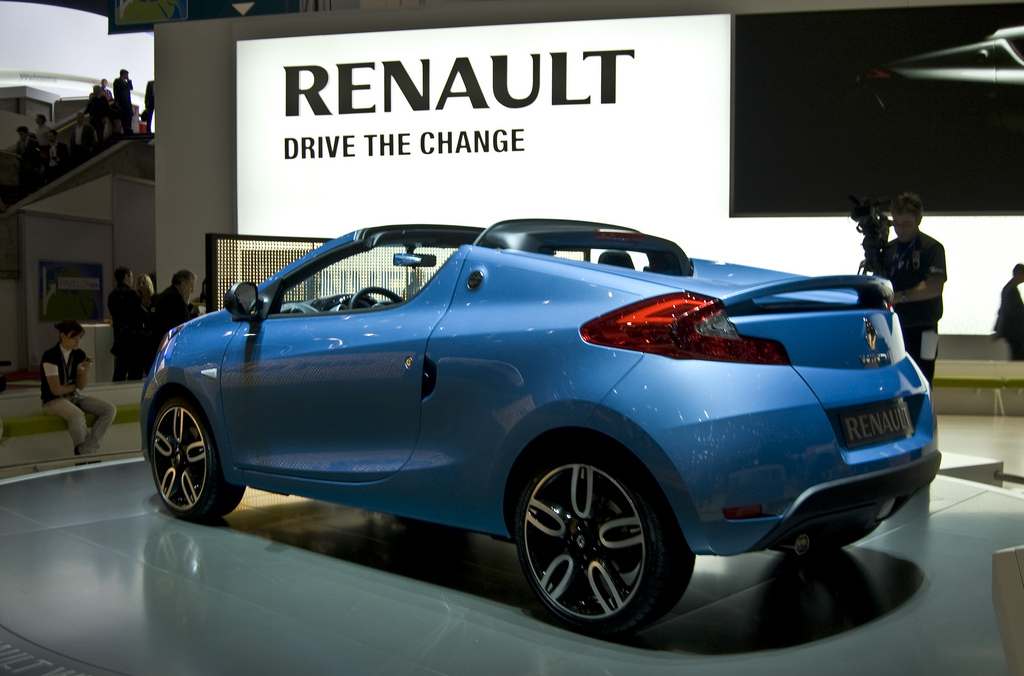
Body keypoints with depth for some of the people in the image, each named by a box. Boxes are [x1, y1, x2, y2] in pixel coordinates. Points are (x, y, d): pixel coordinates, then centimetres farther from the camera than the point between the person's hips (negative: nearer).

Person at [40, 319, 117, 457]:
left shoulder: (79, 355, 3)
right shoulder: (51, 356, -17)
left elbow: (81, 385, 1)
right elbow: (56, 390, -17)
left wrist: (86, 370, -18)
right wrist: (75, 386, -1)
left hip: (75, 396, 7)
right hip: (53, 400, -7)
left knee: (110, 410, -13)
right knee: (77, 415, -39)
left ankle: (84, 451, -16)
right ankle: (85, 449, -11)